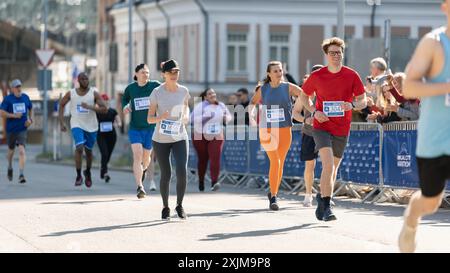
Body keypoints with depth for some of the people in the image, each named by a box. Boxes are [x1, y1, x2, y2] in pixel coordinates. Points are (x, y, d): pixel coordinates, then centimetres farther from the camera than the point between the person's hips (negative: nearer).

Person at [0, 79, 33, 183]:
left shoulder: (25, 97, 5)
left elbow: (31, 109, 21)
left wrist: (30, 119, 4)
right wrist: (13, 115, -21)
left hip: (22, 129, 0)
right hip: (11, 129, 0)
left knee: (22, 150, -16)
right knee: (11, 150, 17)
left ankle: (21, 175, -20)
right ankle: (10, 167, 47)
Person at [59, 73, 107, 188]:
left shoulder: (94, 93, -7)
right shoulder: (71, 94, -3)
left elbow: (104, 109, -13)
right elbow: (61, 105, 12)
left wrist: (90, 107, -26)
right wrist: (62, 123, 5)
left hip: (91, 126, 1)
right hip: (77, 125, -1)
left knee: (88, 151, 15)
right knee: (79, 148, -20)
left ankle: (88, 172, 42)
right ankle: (78, 176, -10)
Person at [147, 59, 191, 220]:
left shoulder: (183, 91, -1)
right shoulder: (157, 93, -10)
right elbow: (149, 119, -8)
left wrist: (186, 116, -2)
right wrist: (161, 117, -29)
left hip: (180, 138, 1)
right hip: (161, 140, -1)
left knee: (182, 172, -15)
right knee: (166, 174, 4)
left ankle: (179, 205, 7)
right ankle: (165, 207, 25)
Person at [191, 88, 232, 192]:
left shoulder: (221, 106, 5)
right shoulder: (200, 106, -9)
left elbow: (229, 116, 18)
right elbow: (193, 119, -18)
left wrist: (226, 118, -6)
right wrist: (207, 117, -27)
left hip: (216, 137, 2)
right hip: (200, 136, -2)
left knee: (215, 158, -15)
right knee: (203, 159, 9)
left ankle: (214, 183, -23)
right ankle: (201, 181, 30)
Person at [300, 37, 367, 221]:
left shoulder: (352, 76, -2)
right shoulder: (317, 76, -3)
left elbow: (363, 101, 2)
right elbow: (304, 96, 12)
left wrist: (352, 105, -21)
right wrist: (314, 112, -6)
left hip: (342, 130, 2)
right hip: (321, 127, -2)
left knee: (333, 167, 14)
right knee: (328, 164, -19)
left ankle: (322, 197, 37)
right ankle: (326, 207, -18)